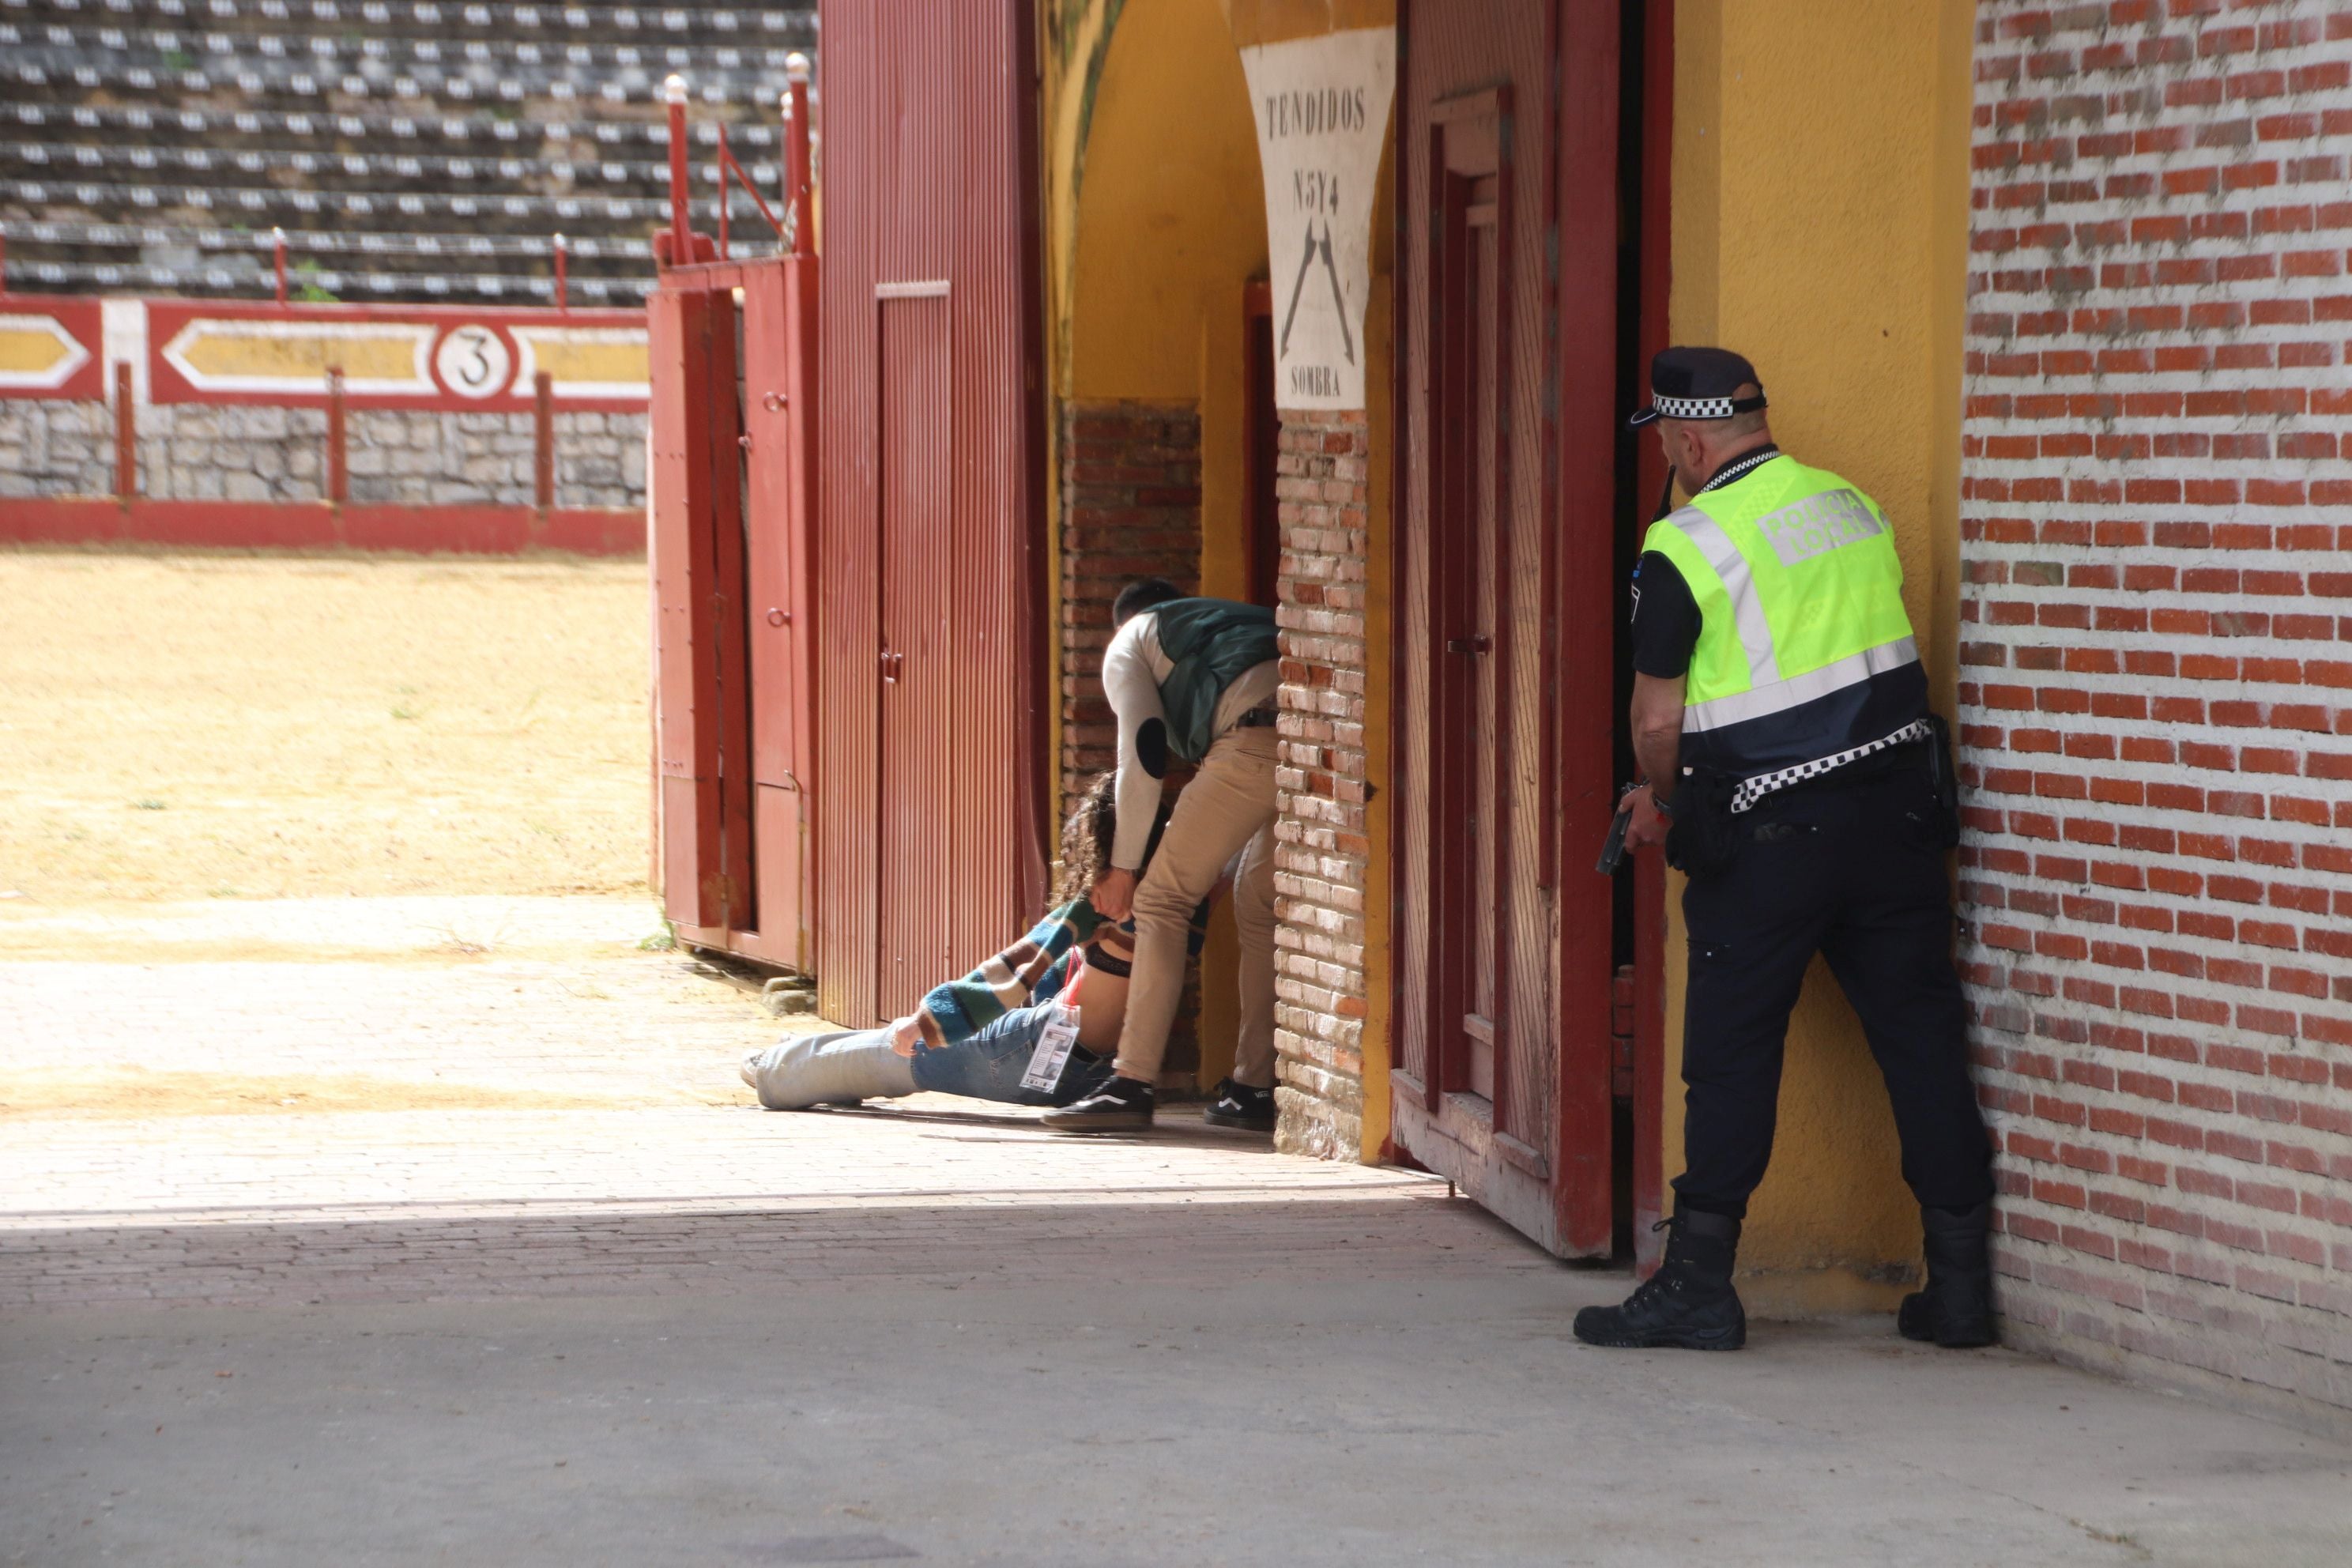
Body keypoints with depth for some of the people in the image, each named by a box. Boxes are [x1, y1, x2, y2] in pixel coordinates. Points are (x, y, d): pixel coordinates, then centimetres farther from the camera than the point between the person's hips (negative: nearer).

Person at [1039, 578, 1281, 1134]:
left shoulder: (1130, 641, 24)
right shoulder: (1233, 617, 44)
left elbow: (1142, 754, 9)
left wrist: (1123, 867, 15)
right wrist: (1225, 867, 48)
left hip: (1256, 739, -6)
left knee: (1162, 900, 1)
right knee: (1261, 911, 19)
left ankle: (1133, 1083, -6)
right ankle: (1254, 1088, 16)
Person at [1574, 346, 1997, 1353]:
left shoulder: (1684, 549, -11)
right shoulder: (1854, 509, 9)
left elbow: (1658, 719, -10)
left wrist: (1663, 802, 13)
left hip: (1770, 839, -5)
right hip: (1899, 807, 5)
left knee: (1731, 1054, 3)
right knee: (1922, 1042, 8)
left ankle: (1698, 1286, 4)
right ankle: (1960, 1283, 11)